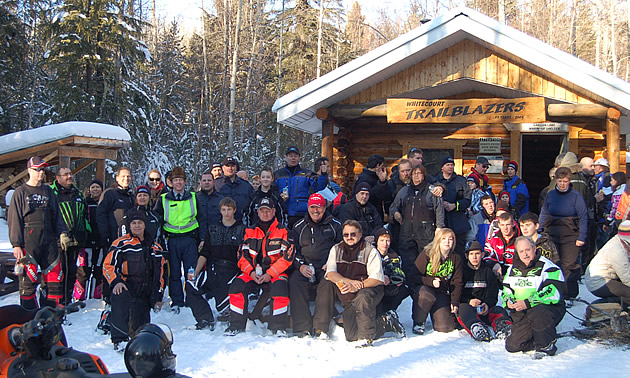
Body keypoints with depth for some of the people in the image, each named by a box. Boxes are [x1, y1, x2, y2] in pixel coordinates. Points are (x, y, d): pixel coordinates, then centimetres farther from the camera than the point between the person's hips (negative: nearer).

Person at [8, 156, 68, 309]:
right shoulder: (20, 192, 2)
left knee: (54, 275, 3)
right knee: (28, 279, -3)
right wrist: (16, 244, -8)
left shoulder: (48, 191, 16)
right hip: (28, 242, -4)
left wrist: (62, 233, 5)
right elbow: (14, 219, -2)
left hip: (49, 242, 5)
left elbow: (57, 215, 19)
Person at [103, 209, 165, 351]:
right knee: (121, 298, -38)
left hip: (144, 295, 4)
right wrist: (116, 281, -18)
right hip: (124, 289, -4)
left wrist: (158, 298, 15)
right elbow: (108, 266, 0)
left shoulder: (155, 248, 17)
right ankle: (120, 339, -35)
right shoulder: (121, 244, 3)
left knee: (141, 327, -2)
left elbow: (159, 274, 21)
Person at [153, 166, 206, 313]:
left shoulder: (193, 198, 9)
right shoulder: (164, 200, 7)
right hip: (171, 240, 0)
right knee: (174, 273, 3)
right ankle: (176, 302, 11)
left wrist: (202, 238, 4)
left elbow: (201, 219, 11)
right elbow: (157, 220, 12)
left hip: (190, 239, 0)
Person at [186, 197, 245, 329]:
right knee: (190, 286, -20)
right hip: (213, 269, 4)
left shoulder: (242, 229, 9)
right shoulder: (213, 229, 17)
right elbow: (204, 254, 14)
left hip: (232, 269, -3)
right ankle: (206, 320, -12)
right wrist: (195, 273, 2)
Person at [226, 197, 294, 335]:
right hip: (253, 272, 3)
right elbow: (242, 255, 10)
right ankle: (236, 325, -11)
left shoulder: (283, 231, 4)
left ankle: (279, 327, -21)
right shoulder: (250, 232, 15)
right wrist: (251, 272, -9)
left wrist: (270, 274, -15)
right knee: (236, 285, -22)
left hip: (276, 273, -3)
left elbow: (287, 256, -5)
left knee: (280, 287, -33)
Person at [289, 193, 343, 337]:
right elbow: (293, 251, 14)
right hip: (305, 268, 2)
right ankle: (302, 328, -30)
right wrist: (300, 266, -5)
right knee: (294, 282, -30)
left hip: (327, 268, -1)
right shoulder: (299, 227, 16)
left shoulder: (335, 225, 12)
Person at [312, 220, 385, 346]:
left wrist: (358, 286, -30)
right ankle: (320, 329, -9)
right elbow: (330, 274, -6)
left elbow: (377, 278, -14)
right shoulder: (336, 249, 7)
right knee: (325, 284, -15)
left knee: (363, 296, -36)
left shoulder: (370, 251, -5)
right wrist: (348, 281, -25)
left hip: (368, 288, -4)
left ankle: (366, 337, -20)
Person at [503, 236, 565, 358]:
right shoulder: (513, 269, 12)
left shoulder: (548, 268, -9)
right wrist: (508, 301, -4)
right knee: (513, 346, -10)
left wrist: (528, 303, -27)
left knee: (536, 313, -40)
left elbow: (553, 293, -21)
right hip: (522, 314, 5)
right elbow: (506, 289, 20)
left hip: (549, 308, -5)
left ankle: (547, 345, -14)